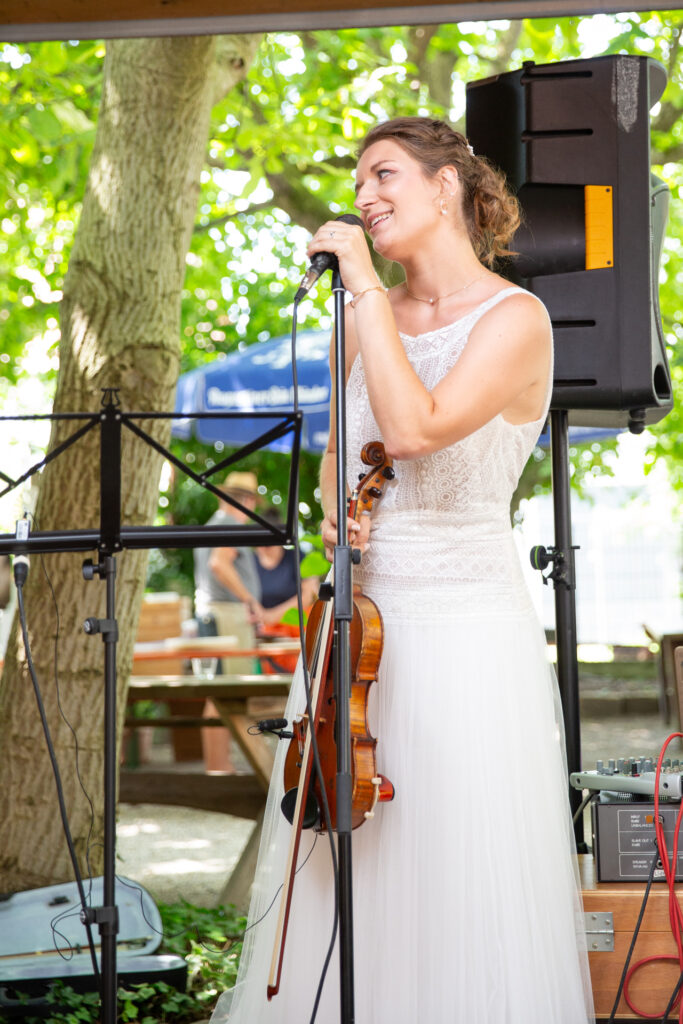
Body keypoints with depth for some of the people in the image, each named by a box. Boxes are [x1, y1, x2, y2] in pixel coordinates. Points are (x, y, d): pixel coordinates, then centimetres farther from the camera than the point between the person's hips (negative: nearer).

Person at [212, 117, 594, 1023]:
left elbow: (414, 429, -25)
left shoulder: (515, 320, -9)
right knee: (336, 880, 8)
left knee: (465, 890, -2)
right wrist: (335, 510, 1)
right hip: (359, 626, 6)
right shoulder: (364, 322, 10)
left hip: (467, 637, -6)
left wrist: (367, 286, -18)